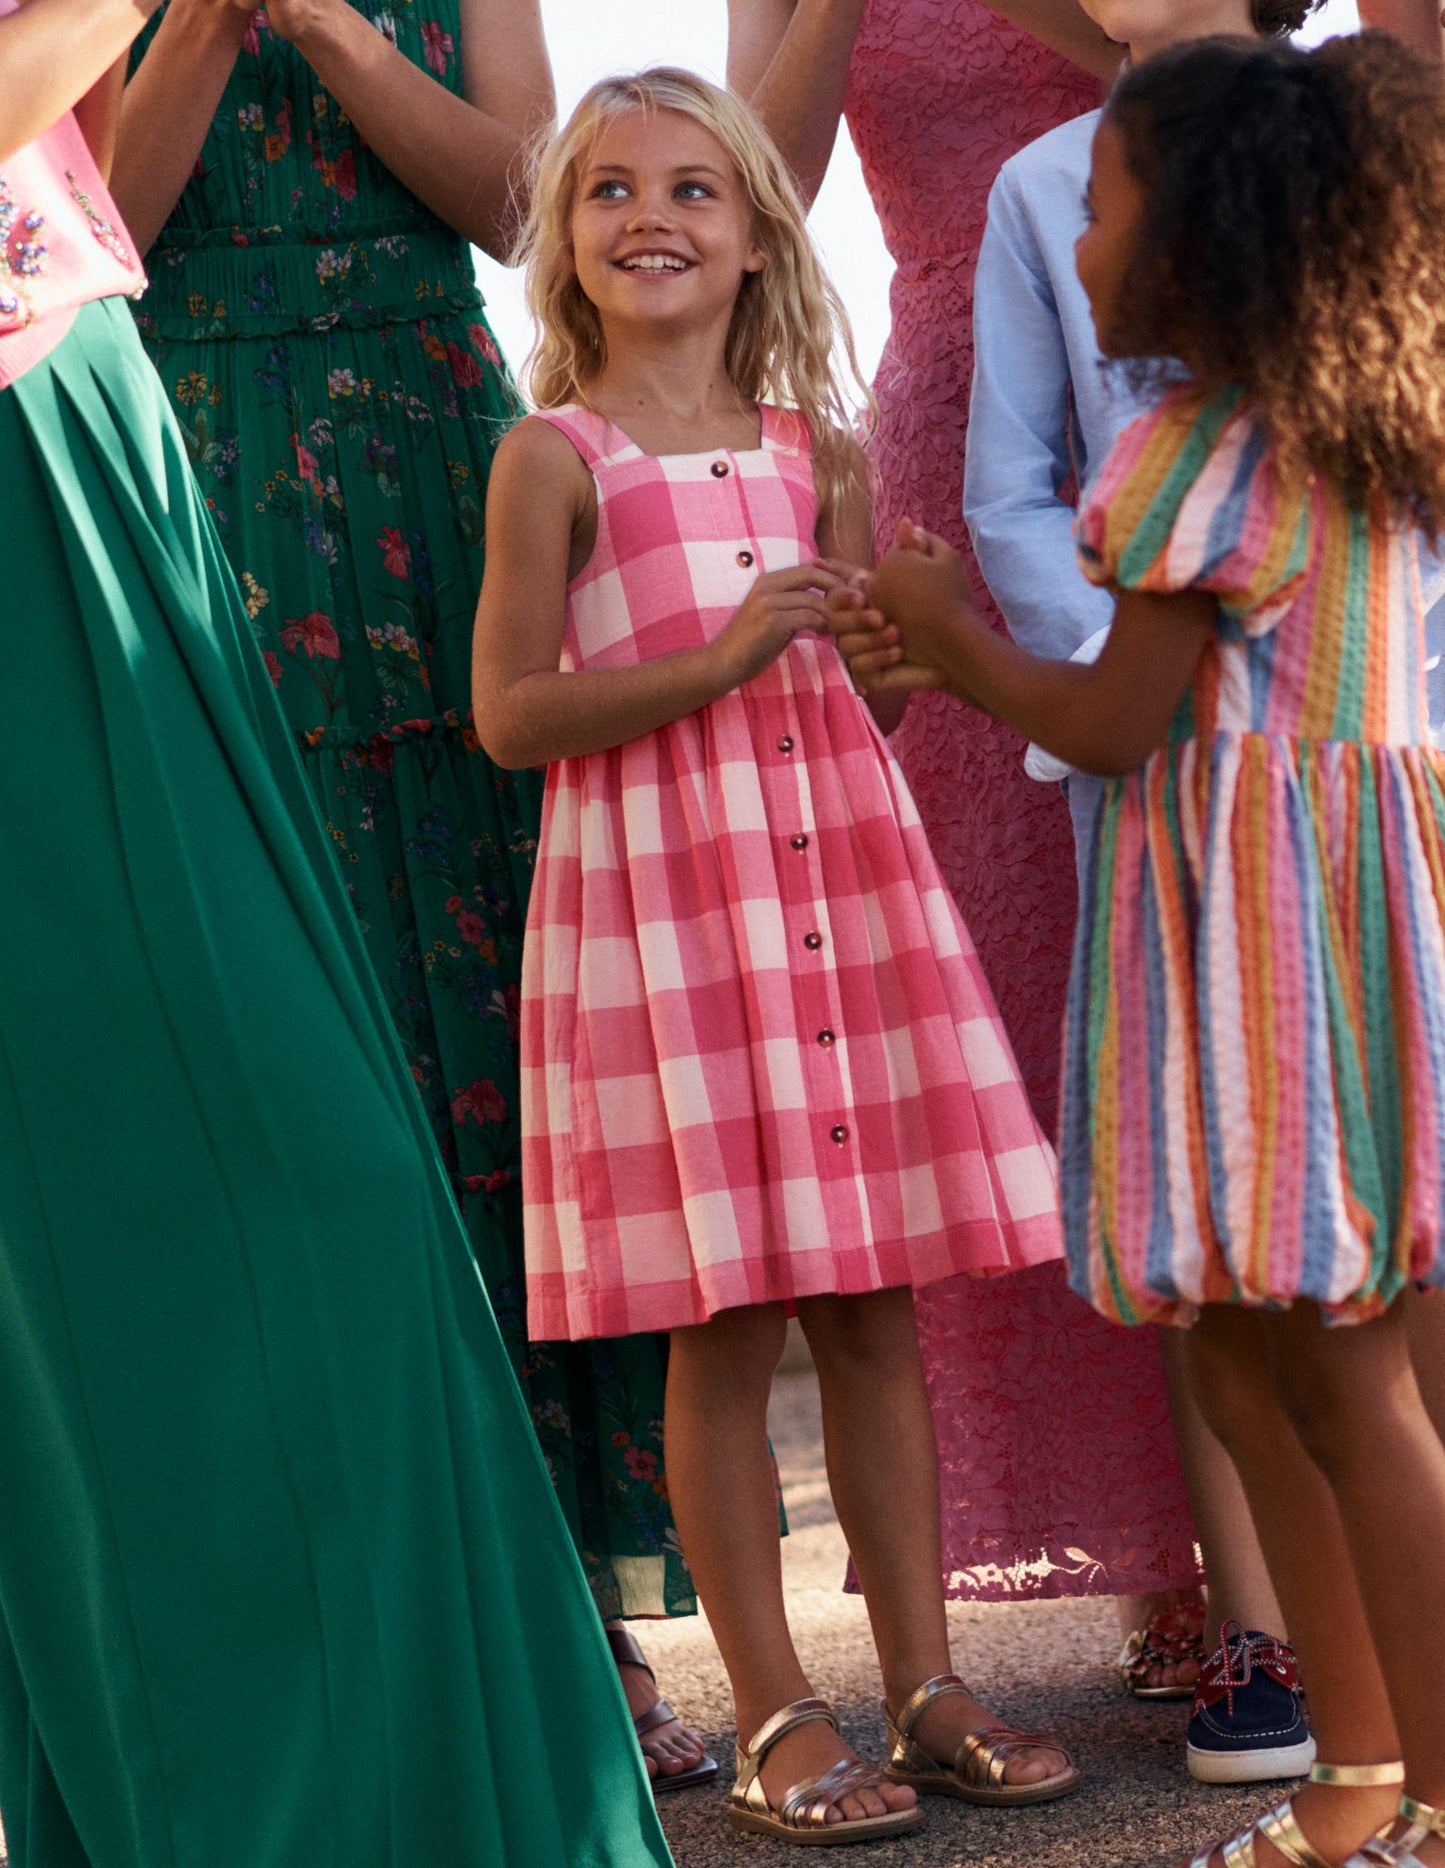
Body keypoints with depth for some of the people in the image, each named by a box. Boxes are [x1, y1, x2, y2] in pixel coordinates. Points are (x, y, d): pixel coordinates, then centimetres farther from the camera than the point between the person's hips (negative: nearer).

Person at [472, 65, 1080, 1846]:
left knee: (875, 1308, 6)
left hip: (841, 868, 4)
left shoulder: (816, 450, 14)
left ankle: (924, 1686, 15)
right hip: (659, 893, -4)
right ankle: (778, 1721, 8)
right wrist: (719, 658, -15)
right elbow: (508, 711, -7)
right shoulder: (556, 455, 0)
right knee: (722, 1327, -2)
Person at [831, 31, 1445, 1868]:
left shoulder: (1206, 443, -13)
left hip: (1277, 926, -10)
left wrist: (948, 622, 4)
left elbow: (1115, 726, -12)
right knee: (1253, 1371, 15)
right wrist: (953, 662, 23)